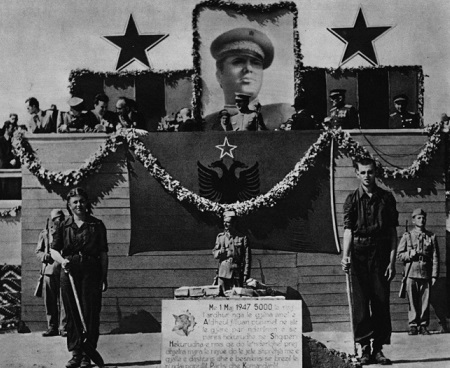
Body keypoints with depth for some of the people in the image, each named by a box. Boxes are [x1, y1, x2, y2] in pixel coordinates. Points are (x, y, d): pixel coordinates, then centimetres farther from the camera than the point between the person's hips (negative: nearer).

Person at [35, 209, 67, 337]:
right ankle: (52, 327, 13)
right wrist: (44, 256, -8)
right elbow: (38, 251, 14)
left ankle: (63, 327, 0)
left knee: (64, 300, -5)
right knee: (50, 301, 4)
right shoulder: (45, 234, 11)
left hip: (64, 270, -2)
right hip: (49, 270, 2)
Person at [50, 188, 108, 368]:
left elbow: (103, 253, 5)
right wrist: (62, 260, -14)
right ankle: (76, 354, 13)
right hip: (69, 272, 2)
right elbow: (53, 250, 8)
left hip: (91, 272, -2)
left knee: (90, 313, -4)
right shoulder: (63, 226, 9)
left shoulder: (97, 225, 5)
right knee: (72, 314, 5)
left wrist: (104, 277, 0)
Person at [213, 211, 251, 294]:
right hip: (223, 273, 2)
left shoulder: (242, 238, 4)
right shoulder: (220, 237, 13)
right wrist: (220, 252, -12)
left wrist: (246, 274, -4)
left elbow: (247, 258, 2)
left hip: (237, 273, -2)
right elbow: (214, 253, 11)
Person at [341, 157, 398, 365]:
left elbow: (393, 232, 5)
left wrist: (392, 261, -2)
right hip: (359, 254, 0)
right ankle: (364, 348, 4)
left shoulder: (386, 198, 6)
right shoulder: (352, 200, 4)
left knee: (381, 301, 0)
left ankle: (378, 348, 8)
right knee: (360, 302, -1)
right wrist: (345, 255, -22)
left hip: (380, 254, 1)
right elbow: (348, 230, -6)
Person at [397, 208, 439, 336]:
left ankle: (423, 326, 8)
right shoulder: (407, 236, 8)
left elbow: (435, 257, 6)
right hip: (411, 273, -1)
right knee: (412, 301, 0)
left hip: (426, 273, 1)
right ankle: (413, 326, 5)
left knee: (425, 301, 1)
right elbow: (399, 255, 8)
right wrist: (411, 254, -10)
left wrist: (434, 275, 0)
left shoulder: (431, 237, 9)